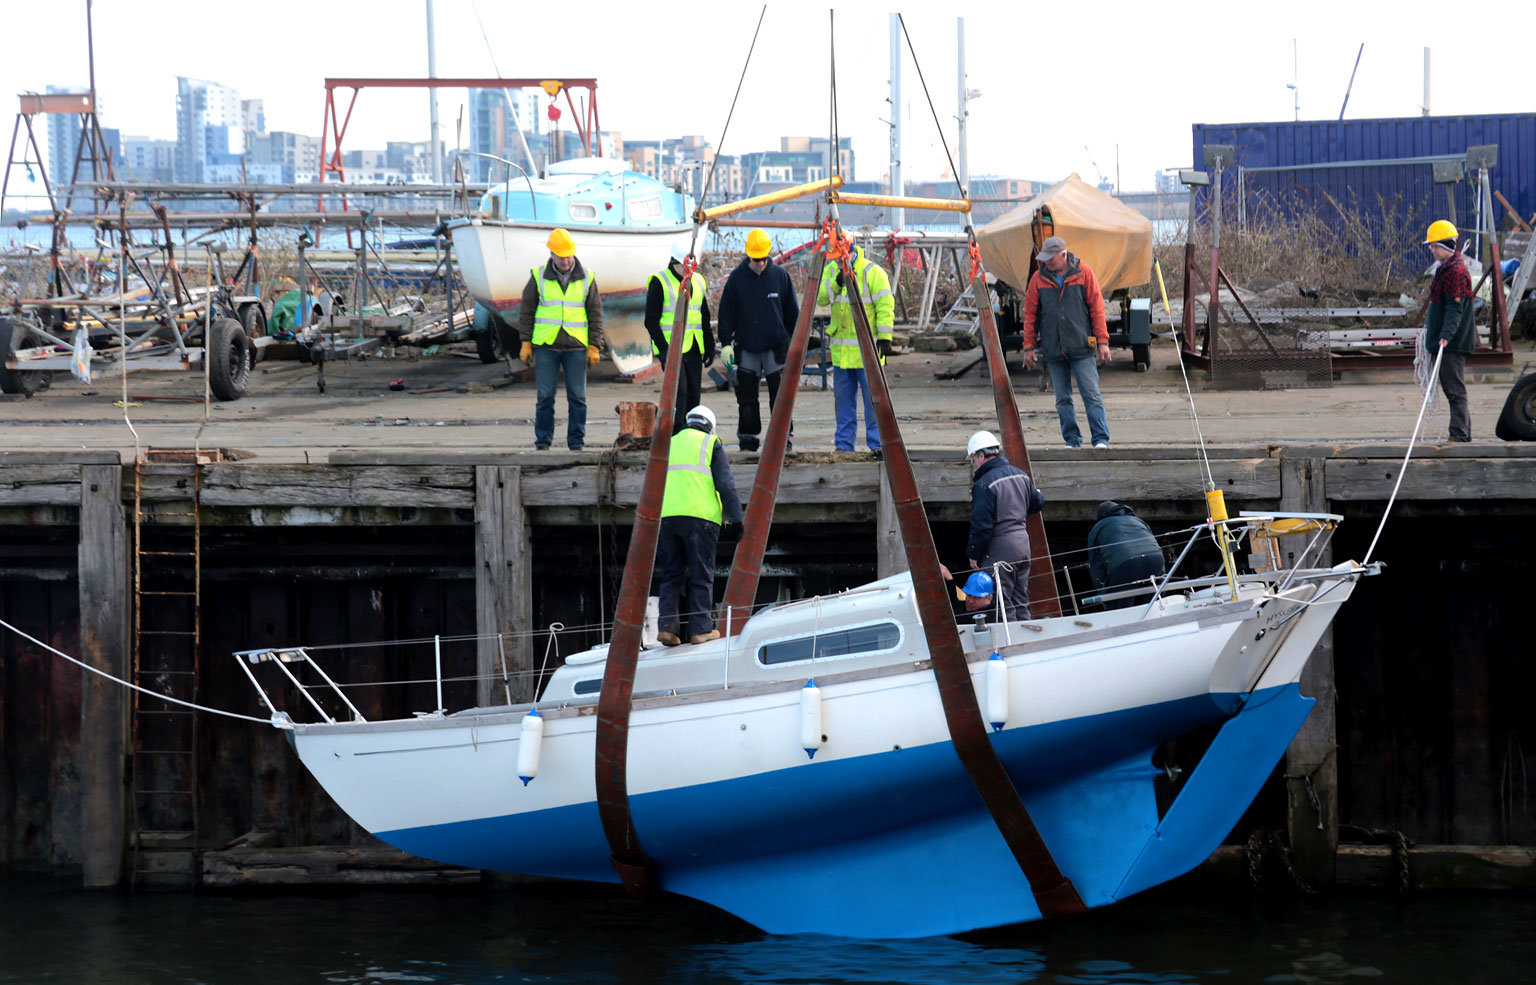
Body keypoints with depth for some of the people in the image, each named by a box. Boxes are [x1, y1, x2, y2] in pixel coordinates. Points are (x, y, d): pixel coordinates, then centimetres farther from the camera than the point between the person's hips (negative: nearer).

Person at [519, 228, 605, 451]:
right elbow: (527, 312, 9)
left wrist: (594, 347, 3)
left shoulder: (586, 279, 6)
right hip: (545, 346, 0)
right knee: (545, 397, -1)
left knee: (577, 397, -1)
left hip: (576, 348, 0)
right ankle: (542, 440, 7)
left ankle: (576, 441, 7)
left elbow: (596, 314, 9)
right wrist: (526, 343, 3)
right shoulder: (539, 277, 5)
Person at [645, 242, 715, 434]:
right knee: (679, 390, -17)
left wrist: (710, 347, 17)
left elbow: (704, 318, 22)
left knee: (694, 393, 5)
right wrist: (664, 348, -15)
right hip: (670, 348, -7)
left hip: (693, 349, 7)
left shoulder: (698, 281, 14)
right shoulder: (659, 282, -6)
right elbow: (651, 321, -7)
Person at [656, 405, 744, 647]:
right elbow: (725, 484, -1)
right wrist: (735, 517, 0)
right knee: (701, 575, 1)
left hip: (666, 516, 4)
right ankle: (701, 629, -2)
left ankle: (666, 625, -2)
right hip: (699, 516, -4)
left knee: (672, 575, 9)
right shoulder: (711, 444, 9)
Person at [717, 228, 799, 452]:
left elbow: (792, 312, 8)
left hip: (776, 346, 0)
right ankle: (748, 436, 12)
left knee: (780, 395, 0)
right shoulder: (737, 278, -2)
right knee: (746, 397, 3)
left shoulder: (780, 275, 0)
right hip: (746, 347, 0)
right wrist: (726, 343, -2)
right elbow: (726, 313, 3)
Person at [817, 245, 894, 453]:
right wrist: (836, 283, -17)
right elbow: (820, 298, 0)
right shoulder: (831, 270, 10)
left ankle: (877, 444, -2)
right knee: (843, 397, 9)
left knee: (873, 396, -6)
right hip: (841, 348, 6)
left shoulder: (872, 272, -9)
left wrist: (884, 337, -17)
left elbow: (885, 306, -11)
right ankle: (843, 445, 15)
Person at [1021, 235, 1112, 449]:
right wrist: (1029, 347, 7)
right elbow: (1030, 315, 9)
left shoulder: (1083, 273, -1)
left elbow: (1097, 308, 1)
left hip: (1081, 347, -3)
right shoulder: (1038, 279, 4)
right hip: (1053, 350, 3)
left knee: (1092, 395, -5)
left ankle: (1101, 439, -1)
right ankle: (1072, 440, 13)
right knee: (1062, 399, 6)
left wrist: (1102, 342, -2)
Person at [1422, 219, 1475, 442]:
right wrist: (1430, 324, 41)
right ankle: (1464, 432, 19)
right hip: (1443, 341, 10)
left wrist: (1446, 335, -34)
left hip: (1453, 342, -10)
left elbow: (1455, 308, -25)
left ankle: (1459, 434, -10)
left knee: (1454, 389, -10)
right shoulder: (1444, 269, 16)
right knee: (1452, 389, 14)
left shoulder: (1457, 271, -16)